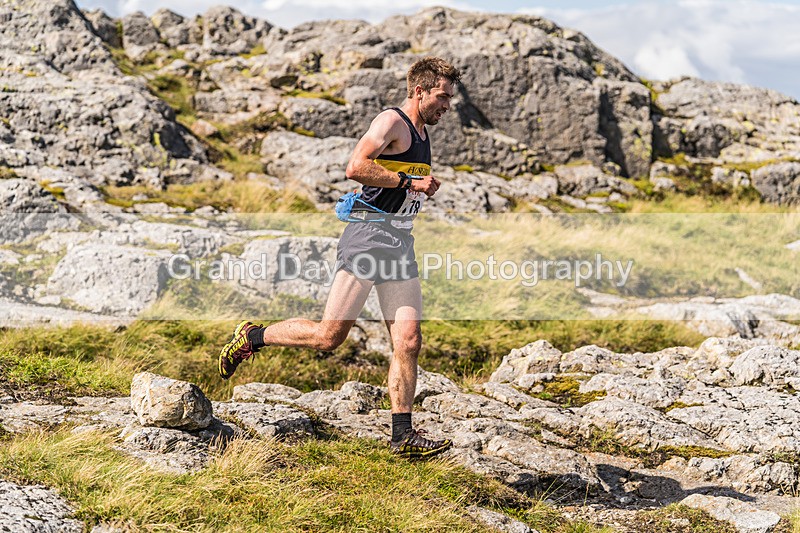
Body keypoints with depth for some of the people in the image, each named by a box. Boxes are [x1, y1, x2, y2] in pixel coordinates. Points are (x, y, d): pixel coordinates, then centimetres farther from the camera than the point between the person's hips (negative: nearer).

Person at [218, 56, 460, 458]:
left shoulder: (421, 132, 22)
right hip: (368, 235, -9)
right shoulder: (392, 122, -8)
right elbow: (355, 168, -22)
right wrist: (409, 182, -16)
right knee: (328, 336, -8)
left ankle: (402, 435, 4)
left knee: (408, 342, 0)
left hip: (401, 244, 9)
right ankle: (251, 337, 12)